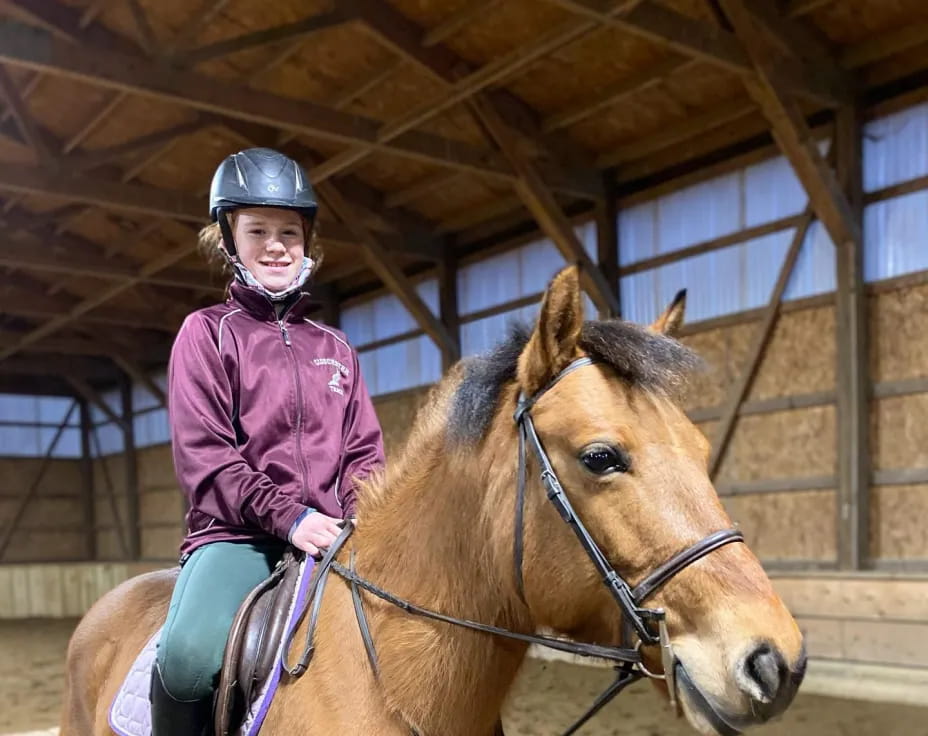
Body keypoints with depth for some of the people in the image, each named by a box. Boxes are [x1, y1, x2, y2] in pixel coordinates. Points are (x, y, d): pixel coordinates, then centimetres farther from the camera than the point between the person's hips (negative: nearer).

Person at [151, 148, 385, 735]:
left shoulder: (335, 348, 19)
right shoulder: (207, 332, 7)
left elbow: (365, 452, 14)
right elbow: (204, 455, -4)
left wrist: (360, 519, -7)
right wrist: (288, 516, -16)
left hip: (334, 538, 4)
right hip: (236, 534, -4)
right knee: (189, 658, -32)